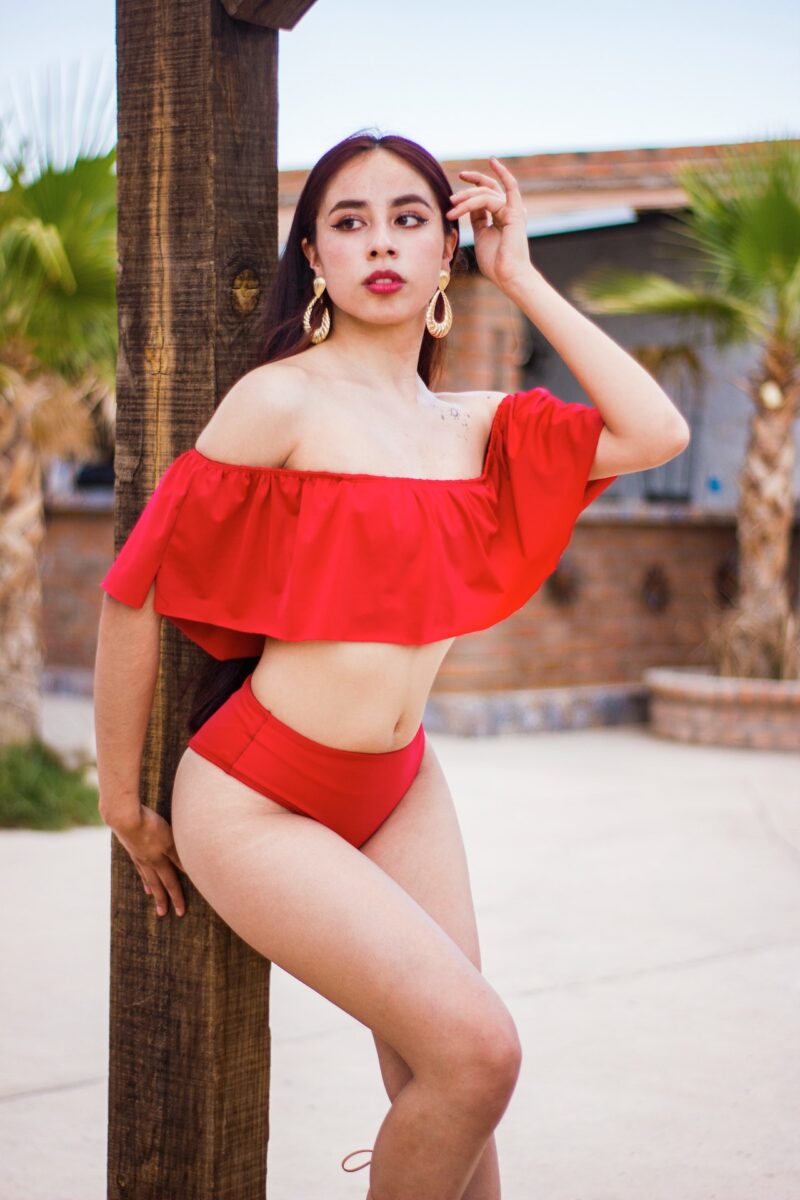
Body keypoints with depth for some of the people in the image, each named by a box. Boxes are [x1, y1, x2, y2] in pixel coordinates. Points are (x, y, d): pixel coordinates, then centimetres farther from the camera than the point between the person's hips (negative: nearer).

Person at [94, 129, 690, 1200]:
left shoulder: (477, 425, 6)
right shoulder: (282, 400, -11)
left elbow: (657, 434, -8)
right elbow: (139, 589, -9)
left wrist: (520, 278, -3)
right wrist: (123, 806, -3)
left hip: (402, 789, 6)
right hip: (256, 799, -6)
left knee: (438, 1089, 5)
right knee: (477, 1049, -16)